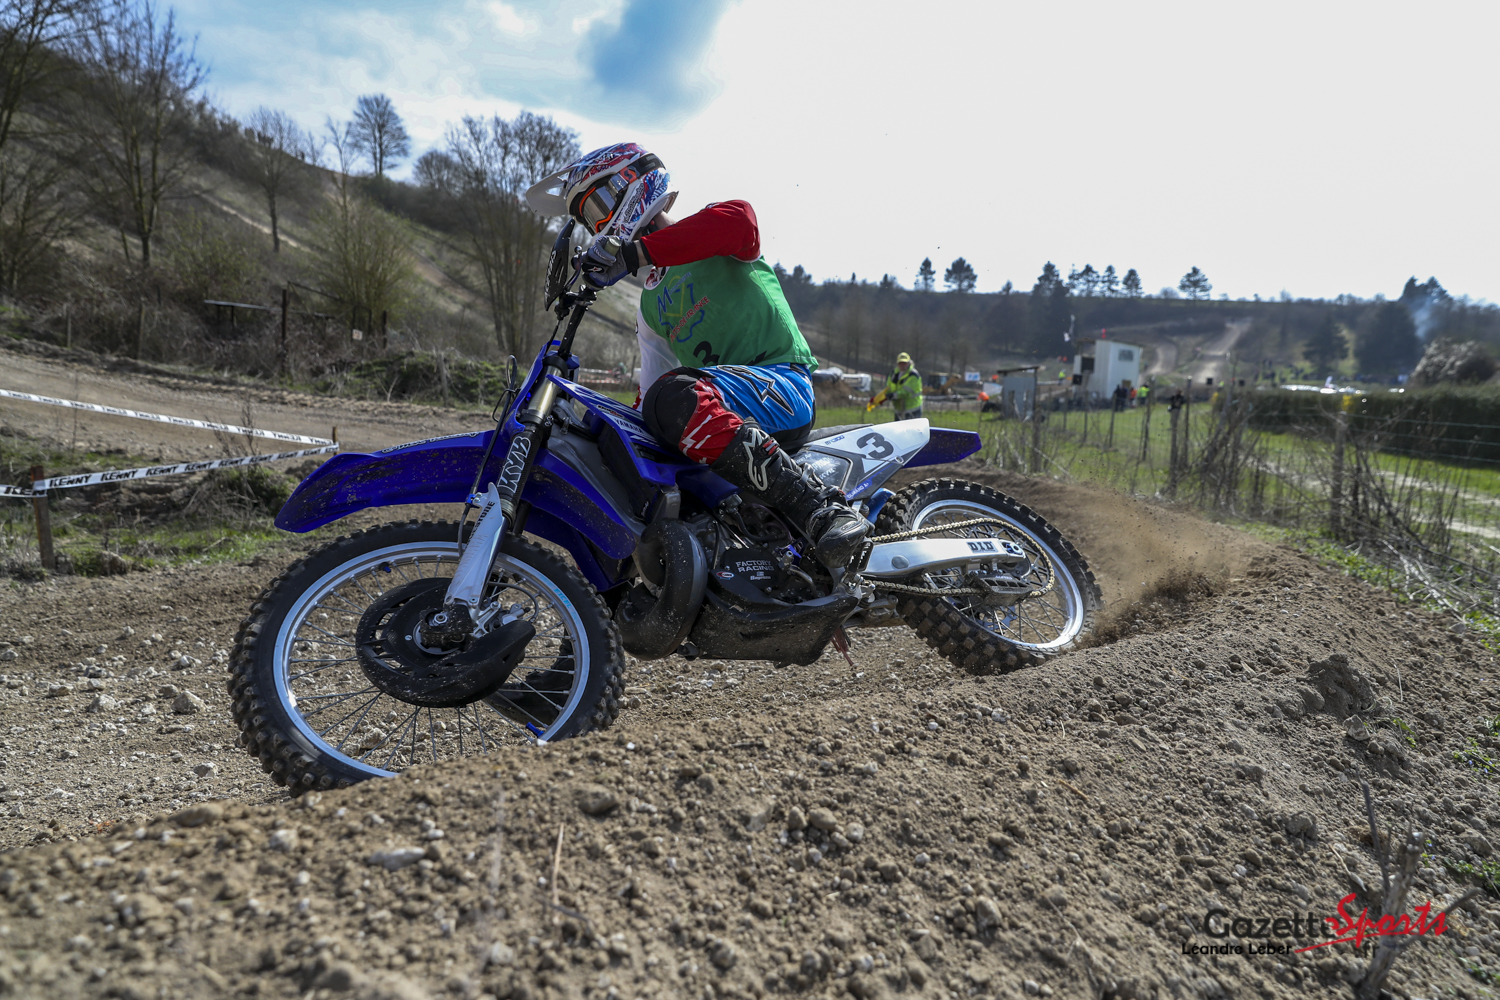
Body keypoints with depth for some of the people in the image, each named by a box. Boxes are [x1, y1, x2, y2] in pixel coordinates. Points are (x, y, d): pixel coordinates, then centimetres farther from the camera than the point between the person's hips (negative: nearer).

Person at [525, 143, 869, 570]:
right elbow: (651, 386, 26)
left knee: (676, 397, -36)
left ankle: (823, 508, -38)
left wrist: (633, 252, -27)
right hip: (721, 404, 8)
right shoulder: (650, 304, 28)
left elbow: (739, 218, -22)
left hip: (784, 382, -8)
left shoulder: (712, 228, 6)